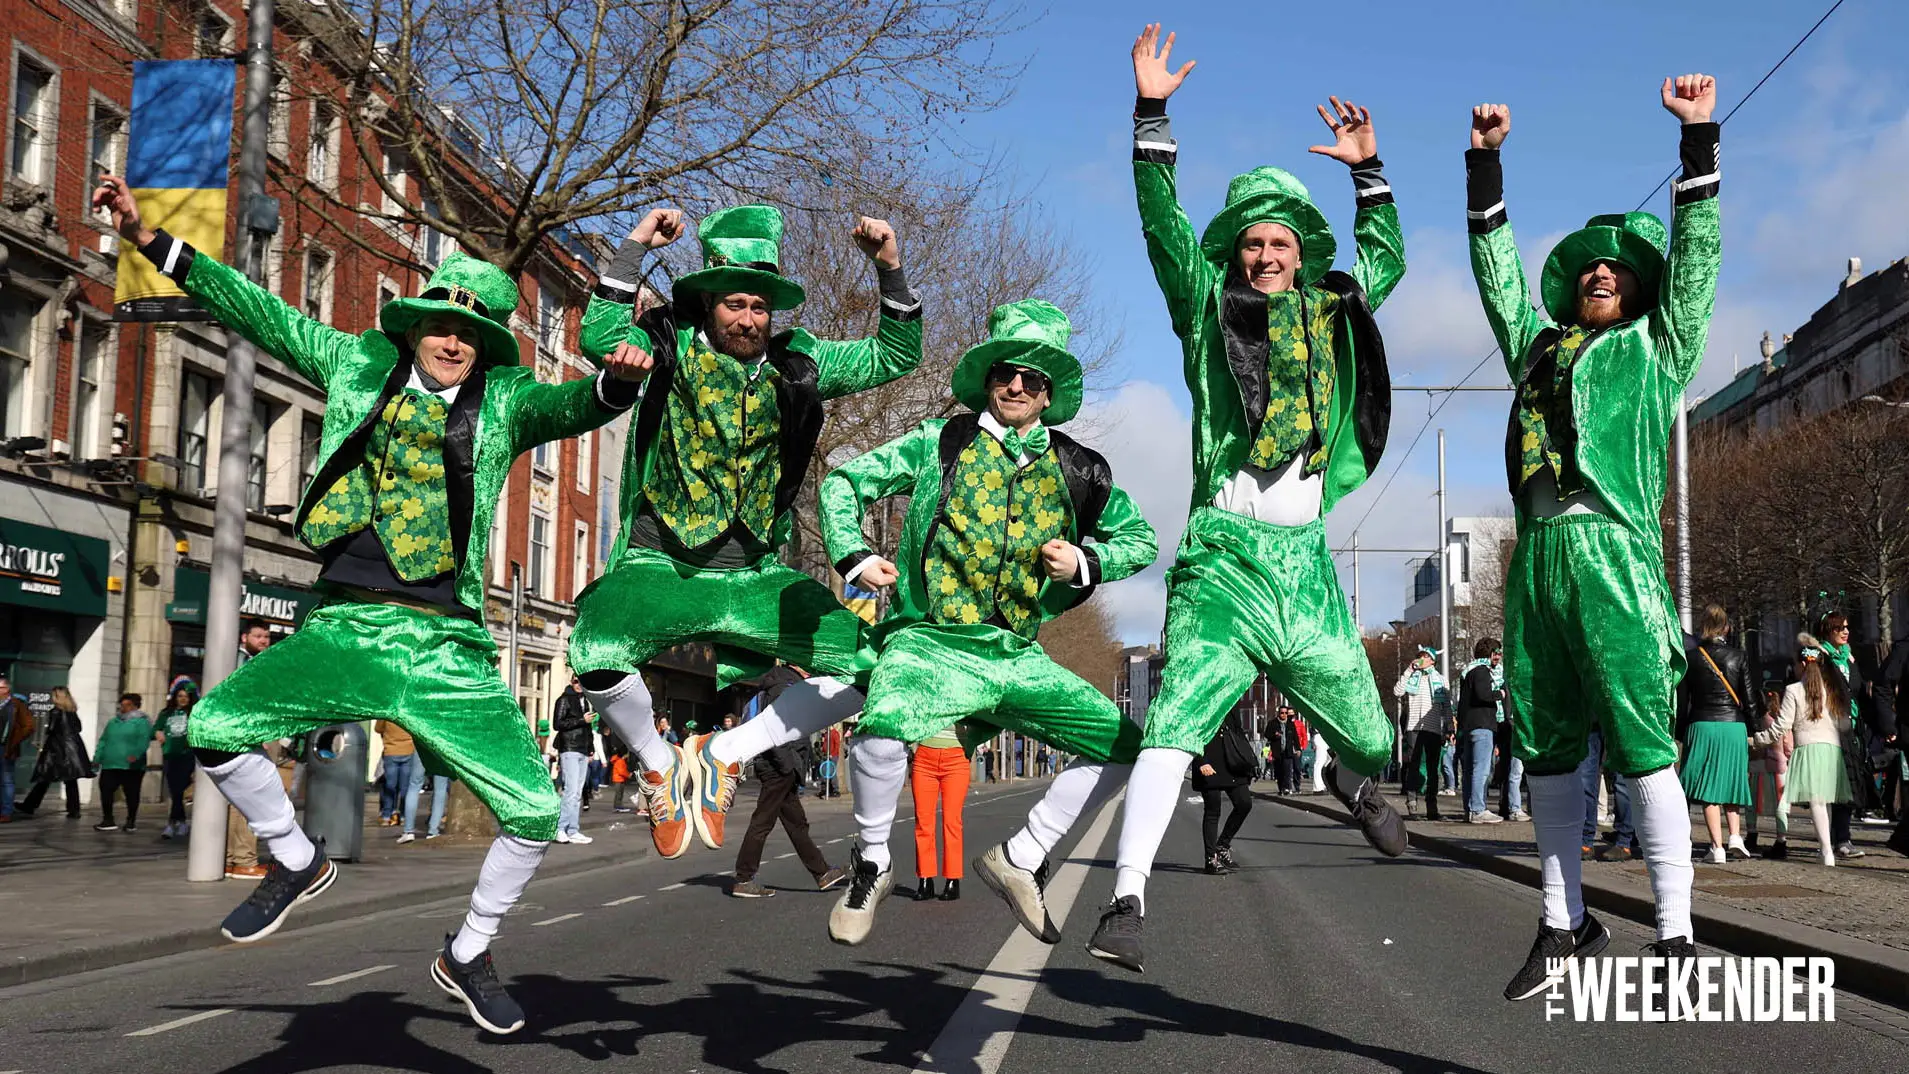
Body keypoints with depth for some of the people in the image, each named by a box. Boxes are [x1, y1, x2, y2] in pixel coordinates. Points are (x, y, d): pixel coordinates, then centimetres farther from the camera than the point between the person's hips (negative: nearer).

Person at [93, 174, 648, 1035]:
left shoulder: (506, 399, 7)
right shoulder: (359, 364, 11)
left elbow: (573, 407, -10)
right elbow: (257, 311, 14)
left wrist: (617, 381, -33)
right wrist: (151, 241, 11)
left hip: (447, 648, -1)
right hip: (344, 630, 1)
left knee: (536, 812, -9)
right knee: (214, 728, -20)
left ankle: (467, 955, 20)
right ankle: (296, 860, 10)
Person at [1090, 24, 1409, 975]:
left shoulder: (1331, 313, 16)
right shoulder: (1206, 307, 8)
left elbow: (1386, 258, 32)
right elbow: (1163, 225, -2)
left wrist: (1367, 169, 25)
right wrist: (1152, 117, -7)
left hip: (1306, 560, 4)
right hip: (1224, 558, -4)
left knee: (1371, 741, 14)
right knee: (1174, 726, -20)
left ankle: (1351, 781, 51)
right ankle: (1127, 900, -20)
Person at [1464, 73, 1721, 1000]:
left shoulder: (1657, 350, 15)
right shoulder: (1539, 346, 25)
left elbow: (1695, 257, 9)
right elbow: (1498, 268, 28)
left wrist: (1697, 139, 5)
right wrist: (1486, 166, 24)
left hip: (1612, 551, -5)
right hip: (1537, 557, 5)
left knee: (1639, 741, -11)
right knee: (1546, 747, 6)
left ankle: (1675, 936, -8)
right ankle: (1565, 923, 16)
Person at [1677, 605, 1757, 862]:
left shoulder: (1691, 657, 0)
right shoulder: (1739, 657, 0)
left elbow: (1681, 700, 2)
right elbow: (1749, 698, 1)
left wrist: (1681, 732, 10)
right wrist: (1755, 729, 10)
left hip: (1701, 726, -1)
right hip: (1733, 725, 1)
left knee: (1708, 788, 2)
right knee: (1731, 782, 15)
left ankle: (1717, 846, -3)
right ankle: (1735, 837, 2)